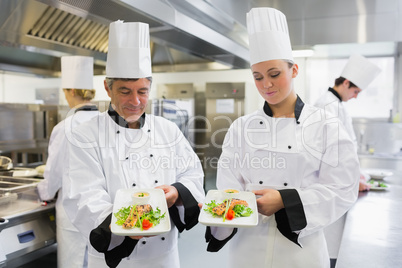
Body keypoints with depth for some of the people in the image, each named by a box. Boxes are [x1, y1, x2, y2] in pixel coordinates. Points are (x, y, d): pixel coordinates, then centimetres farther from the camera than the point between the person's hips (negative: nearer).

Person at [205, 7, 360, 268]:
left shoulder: (326, 126, -5)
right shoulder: (242, 127, 0)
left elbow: (341, 190, -9)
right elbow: (228, 186, -2)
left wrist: (285, 200, -21)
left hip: (301, 246, -1)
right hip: (247, 246, 2)